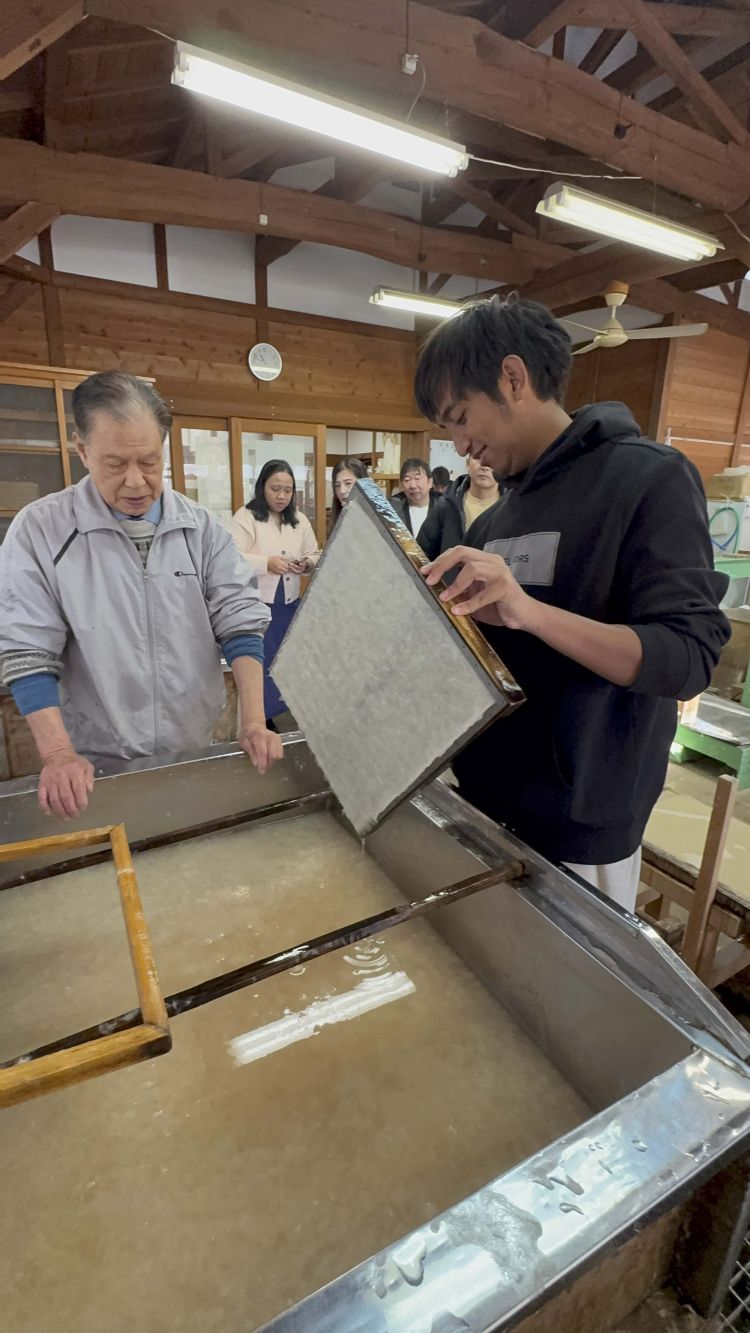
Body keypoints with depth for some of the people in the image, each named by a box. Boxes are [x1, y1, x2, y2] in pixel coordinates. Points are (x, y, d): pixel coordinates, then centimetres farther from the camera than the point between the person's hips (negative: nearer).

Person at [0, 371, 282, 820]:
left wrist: (254, 723, -17)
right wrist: (58, 754, -19)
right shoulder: (40, 530, -8)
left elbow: (240, 622, -7)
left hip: (195, 751, 2)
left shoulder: (203, 527, -3)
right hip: (97, 764, -2)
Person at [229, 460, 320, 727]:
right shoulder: (245, 517, -7)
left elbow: (315, 555, 14)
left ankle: (275, 716, 28)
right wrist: (267, 563, -28)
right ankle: (260, 720, 16)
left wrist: (307, 563, -9)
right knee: (259, 666, 1)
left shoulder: (300, 519, 11)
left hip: (290, 605, 6)